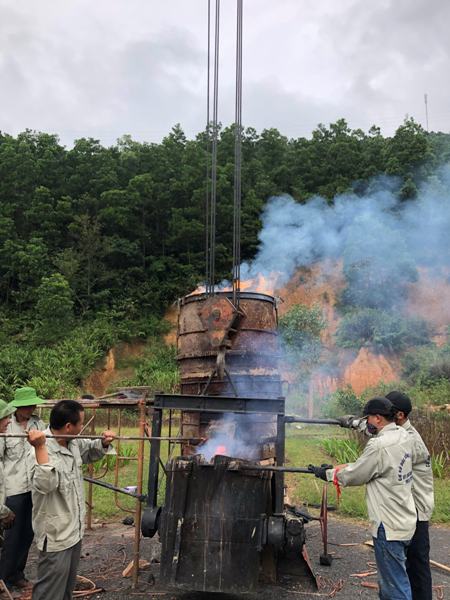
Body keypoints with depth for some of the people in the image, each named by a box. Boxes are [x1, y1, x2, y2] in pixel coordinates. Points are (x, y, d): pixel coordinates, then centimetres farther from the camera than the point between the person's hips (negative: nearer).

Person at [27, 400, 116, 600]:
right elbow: (45, 484, -41)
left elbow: (89, 451, 20)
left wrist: (103, 443, 0)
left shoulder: (73, 443, 0)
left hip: (74, 530, 9)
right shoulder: (43, 450, -25)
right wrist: (40, 448, -45)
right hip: (56, 535, -8)